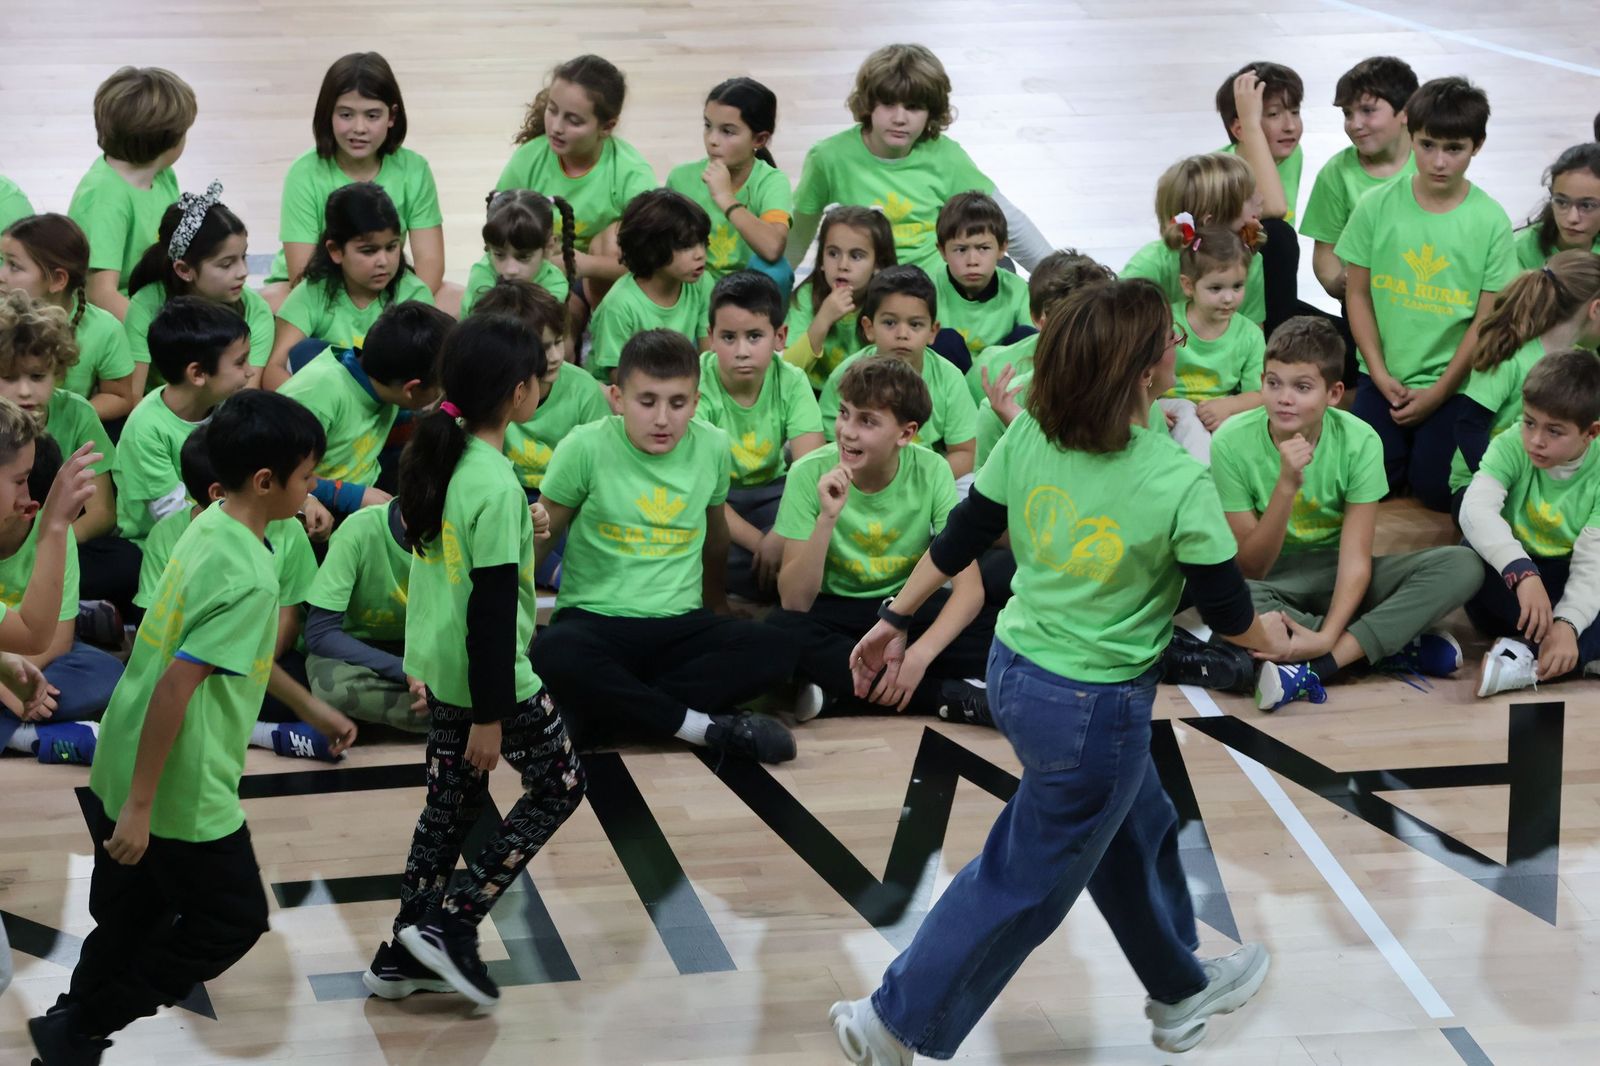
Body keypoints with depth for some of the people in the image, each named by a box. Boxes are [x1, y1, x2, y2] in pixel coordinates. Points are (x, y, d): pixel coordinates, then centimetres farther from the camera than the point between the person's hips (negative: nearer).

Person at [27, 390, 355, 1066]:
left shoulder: (212, 528, 4)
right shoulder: (248, 576, -24)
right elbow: (175, 687, -27)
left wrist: (312, 709, 26)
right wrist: (139, 807, -23)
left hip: (122, 770, 8)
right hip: (180, 792, -8)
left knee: (132, 919, 20)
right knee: (234, 921, 9)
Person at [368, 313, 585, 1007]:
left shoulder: (436, 458, 2)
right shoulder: (497, 486, -24)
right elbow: (493, 606, -22)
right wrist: (489, 715, -18)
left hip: (435, 661, 8)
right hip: (489, 675, -8)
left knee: (453, 801, 18)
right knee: (558, 785, 10)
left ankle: (402, 956, 21)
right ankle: (451, 923, 5)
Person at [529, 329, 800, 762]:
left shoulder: (714, 447, 2)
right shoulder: (586, 447, -8)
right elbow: (540, 538, 3)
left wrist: (715, 603, 34)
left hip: (679, 624, 3)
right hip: (595, 616, -3)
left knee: (772, 651, -25)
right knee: (554, 656, -38)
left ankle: (611, 710, -25)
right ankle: (703, 725, -27)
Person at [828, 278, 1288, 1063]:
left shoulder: (1028, 437, -10)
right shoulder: (1179, 483, -24)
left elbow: (958, 540, 0)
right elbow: (1227, 611, -11)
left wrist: (894, 622, 14)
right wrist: (1270, 637, 11)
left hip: (1016, 671, 7)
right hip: (1095, 710, -7)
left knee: (1137, 831, 27)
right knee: (1025, 882, 13)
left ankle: (1179, 991, 47)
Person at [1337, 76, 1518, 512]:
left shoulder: (1491, 221, -7)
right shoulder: (1377, 206, -4)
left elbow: (1486, 318, -6)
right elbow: (1357, 293, 1)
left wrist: (1438, 393, -9)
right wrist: (1380, 374, -7)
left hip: (1453, 383, -1)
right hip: (1384, 377, 1)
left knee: (1436, 488, -14)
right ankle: (1400, 442, 20)